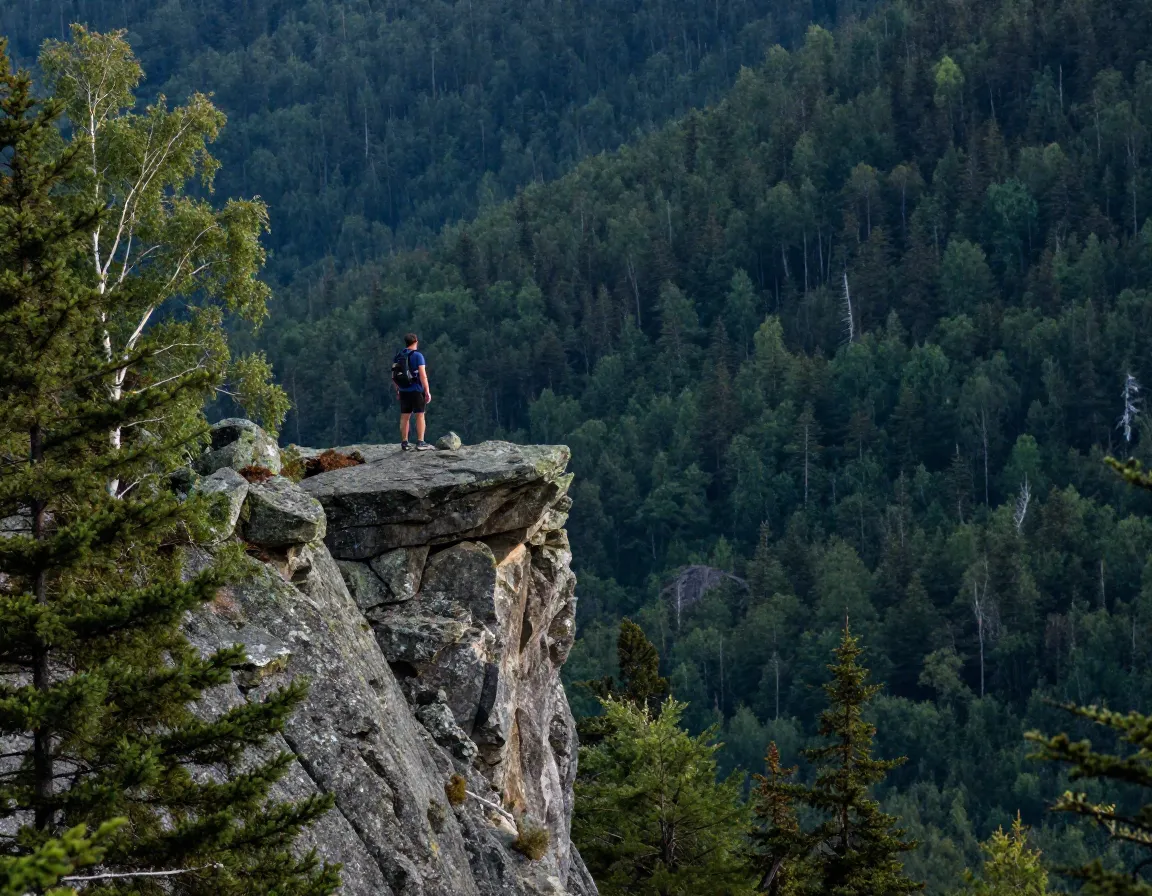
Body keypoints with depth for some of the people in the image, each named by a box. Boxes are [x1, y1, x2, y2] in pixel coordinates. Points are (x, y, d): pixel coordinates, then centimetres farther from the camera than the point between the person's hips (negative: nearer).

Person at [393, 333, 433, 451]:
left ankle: (404, 443, 10)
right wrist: (427, 391, -12)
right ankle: (420, 443, -5)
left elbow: (394, 376, 10)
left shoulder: (398, 356, 7)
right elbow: (422, 374, -15)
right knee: (420, 416, -1)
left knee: (405, 417, 9)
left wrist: (398, 390, 20)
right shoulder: (417, 356, -10)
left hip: (403, 391, 5)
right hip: (416, 390, -5)